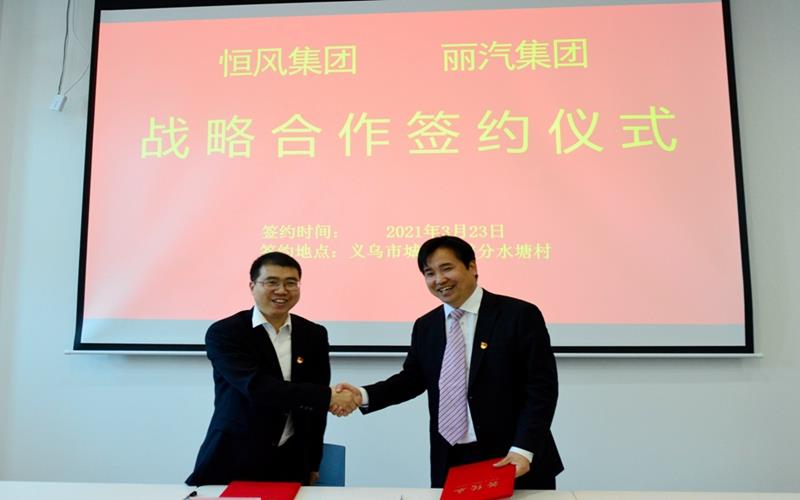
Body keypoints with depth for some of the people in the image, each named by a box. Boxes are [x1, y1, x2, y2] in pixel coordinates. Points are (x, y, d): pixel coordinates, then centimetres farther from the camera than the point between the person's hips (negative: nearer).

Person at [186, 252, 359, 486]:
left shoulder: (314, 335, 2)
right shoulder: (224, 333, -11)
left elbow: (315, 401, 8)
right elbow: (256, 387, -24)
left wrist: (312, 464, 9)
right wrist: (328, 397, -24)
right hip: (232, 462, -2)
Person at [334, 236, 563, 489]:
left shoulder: (521, 315, -9)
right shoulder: (425, 326, 7)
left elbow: (541, 387, -11)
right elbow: (413, 379, 13)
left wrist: (522, 449, -19)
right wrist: (364, 395, -3)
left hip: (512, 461, -3)